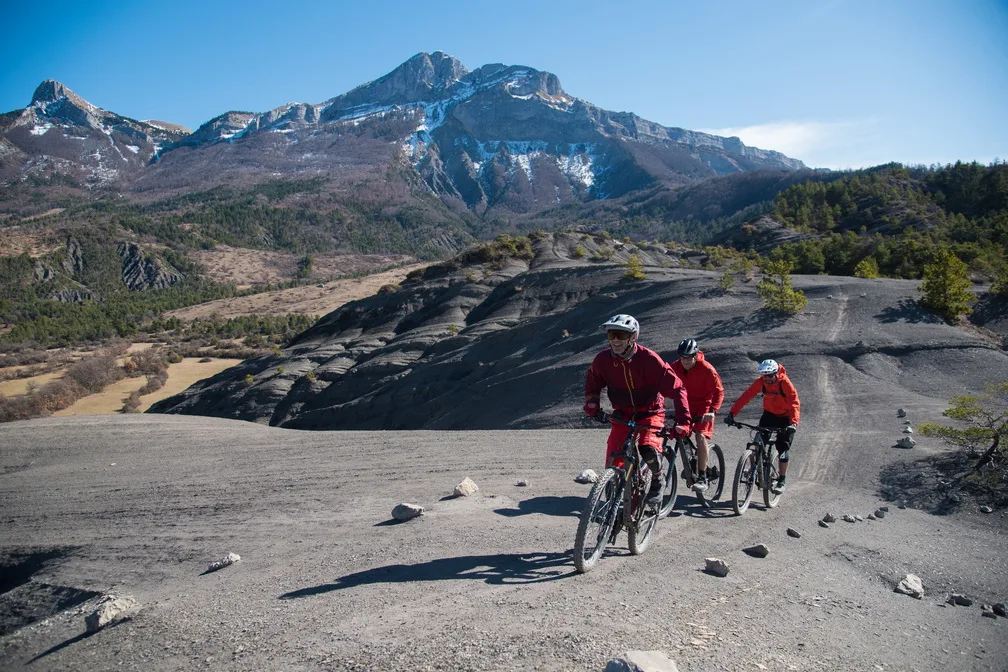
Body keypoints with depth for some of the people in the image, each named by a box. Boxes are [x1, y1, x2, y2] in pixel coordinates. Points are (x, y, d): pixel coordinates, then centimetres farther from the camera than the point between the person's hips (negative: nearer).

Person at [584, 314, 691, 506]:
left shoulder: (649, 359, -24)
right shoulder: (603, 360, -14)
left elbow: (676, 388, -22)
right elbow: (592, 384, 7)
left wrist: (683, 421, -30)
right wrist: (592, 403, -11)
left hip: (650, 412, -3)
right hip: (623, 413, 3)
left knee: (648, 449, -28)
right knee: (613, 460, -11)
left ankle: (658, 480, 5)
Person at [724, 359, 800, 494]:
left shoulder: (785, 383, -25)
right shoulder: (760, 382, -16)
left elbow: (795, 403, -32)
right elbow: (745, 396, -22)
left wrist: (793, 422, -47)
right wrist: (732, 413, -33)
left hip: (785, 417, -3)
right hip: (769, 414, 3)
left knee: (782, 449, -6)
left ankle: (781, 482, 5)